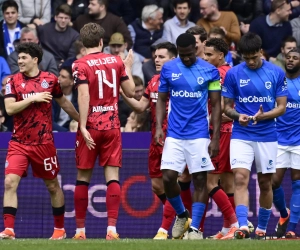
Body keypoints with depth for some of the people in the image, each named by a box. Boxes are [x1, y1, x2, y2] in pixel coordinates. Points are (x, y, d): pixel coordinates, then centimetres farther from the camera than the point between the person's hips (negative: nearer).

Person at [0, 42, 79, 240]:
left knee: (53, 186, 10)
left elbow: (64, 103, 16)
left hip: (44, 143, 0)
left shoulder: (50, 80, 1)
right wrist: (33, 98, -16)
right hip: (19, 143, 0)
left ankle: (60, 229, 25)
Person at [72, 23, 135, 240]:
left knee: (83, 177, 8)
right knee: (112, 176, -1)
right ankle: (112, 228, -12)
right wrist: (128, 68, 25)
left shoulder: (80, 65, -6)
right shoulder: (116, 61, 4)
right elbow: (130, 92, 10)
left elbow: (84, 96, -16)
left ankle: (80, 229, 12)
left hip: (91, 126, -2)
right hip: (112, 125, 2)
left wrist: (83, 127, -18)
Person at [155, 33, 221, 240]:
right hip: (174, 135, 2)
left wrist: (216, 138, -5)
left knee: (200, 180, -2)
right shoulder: (168, 69, 4)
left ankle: (195, 228, 4)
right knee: (168, 177, -6)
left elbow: (216, 106, 1)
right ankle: (181, 215, 18)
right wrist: (159, 126, -4)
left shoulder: (210, 71, -1)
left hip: (199, 135, -2)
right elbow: (162, 100, 11)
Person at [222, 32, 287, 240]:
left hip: (267, 136, 1)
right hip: (241, 135, -1)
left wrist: (262, 116, -19)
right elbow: (227, 106, 5)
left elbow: (281, 107, 0)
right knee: (241, 178, -17)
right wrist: (238, 115, -17)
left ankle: (262, 228, 22)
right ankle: (243, 226, -25)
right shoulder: (233, 74, -1)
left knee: (265, 183, 8)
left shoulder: (277, 73, -1)